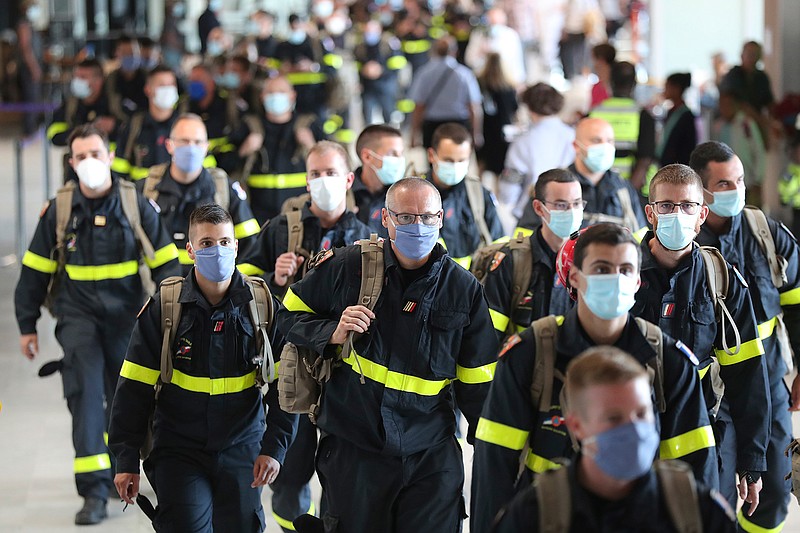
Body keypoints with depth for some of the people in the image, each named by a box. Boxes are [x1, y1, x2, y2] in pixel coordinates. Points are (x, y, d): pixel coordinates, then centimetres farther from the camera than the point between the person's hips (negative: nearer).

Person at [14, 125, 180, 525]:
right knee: (84, 393, -14)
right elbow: (35, 271, 7)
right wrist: (27, 325, 9)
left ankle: (114, 470, 36)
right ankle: (93, 491, -15)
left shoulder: (136, 206, -4)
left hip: (127, 314, 1)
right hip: (78, 314, -1)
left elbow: (165, 263, 2)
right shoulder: (58, 211, -1)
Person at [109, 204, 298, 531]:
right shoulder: (164, 307, -6)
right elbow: (135, 387, -2)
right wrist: (127, 460, -4)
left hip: (241, 451, 2)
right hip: (178, 452, -1)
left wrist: (274, 448, -6)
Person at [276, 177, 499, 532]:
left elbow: (477, 381, 8)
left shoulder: (463, 289, 2)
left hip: (431, 457, 0)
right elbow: (290, 316, 8)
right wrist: (333, 333, -11)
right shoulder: (346, 267, -2)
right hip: (352, 450, 0)